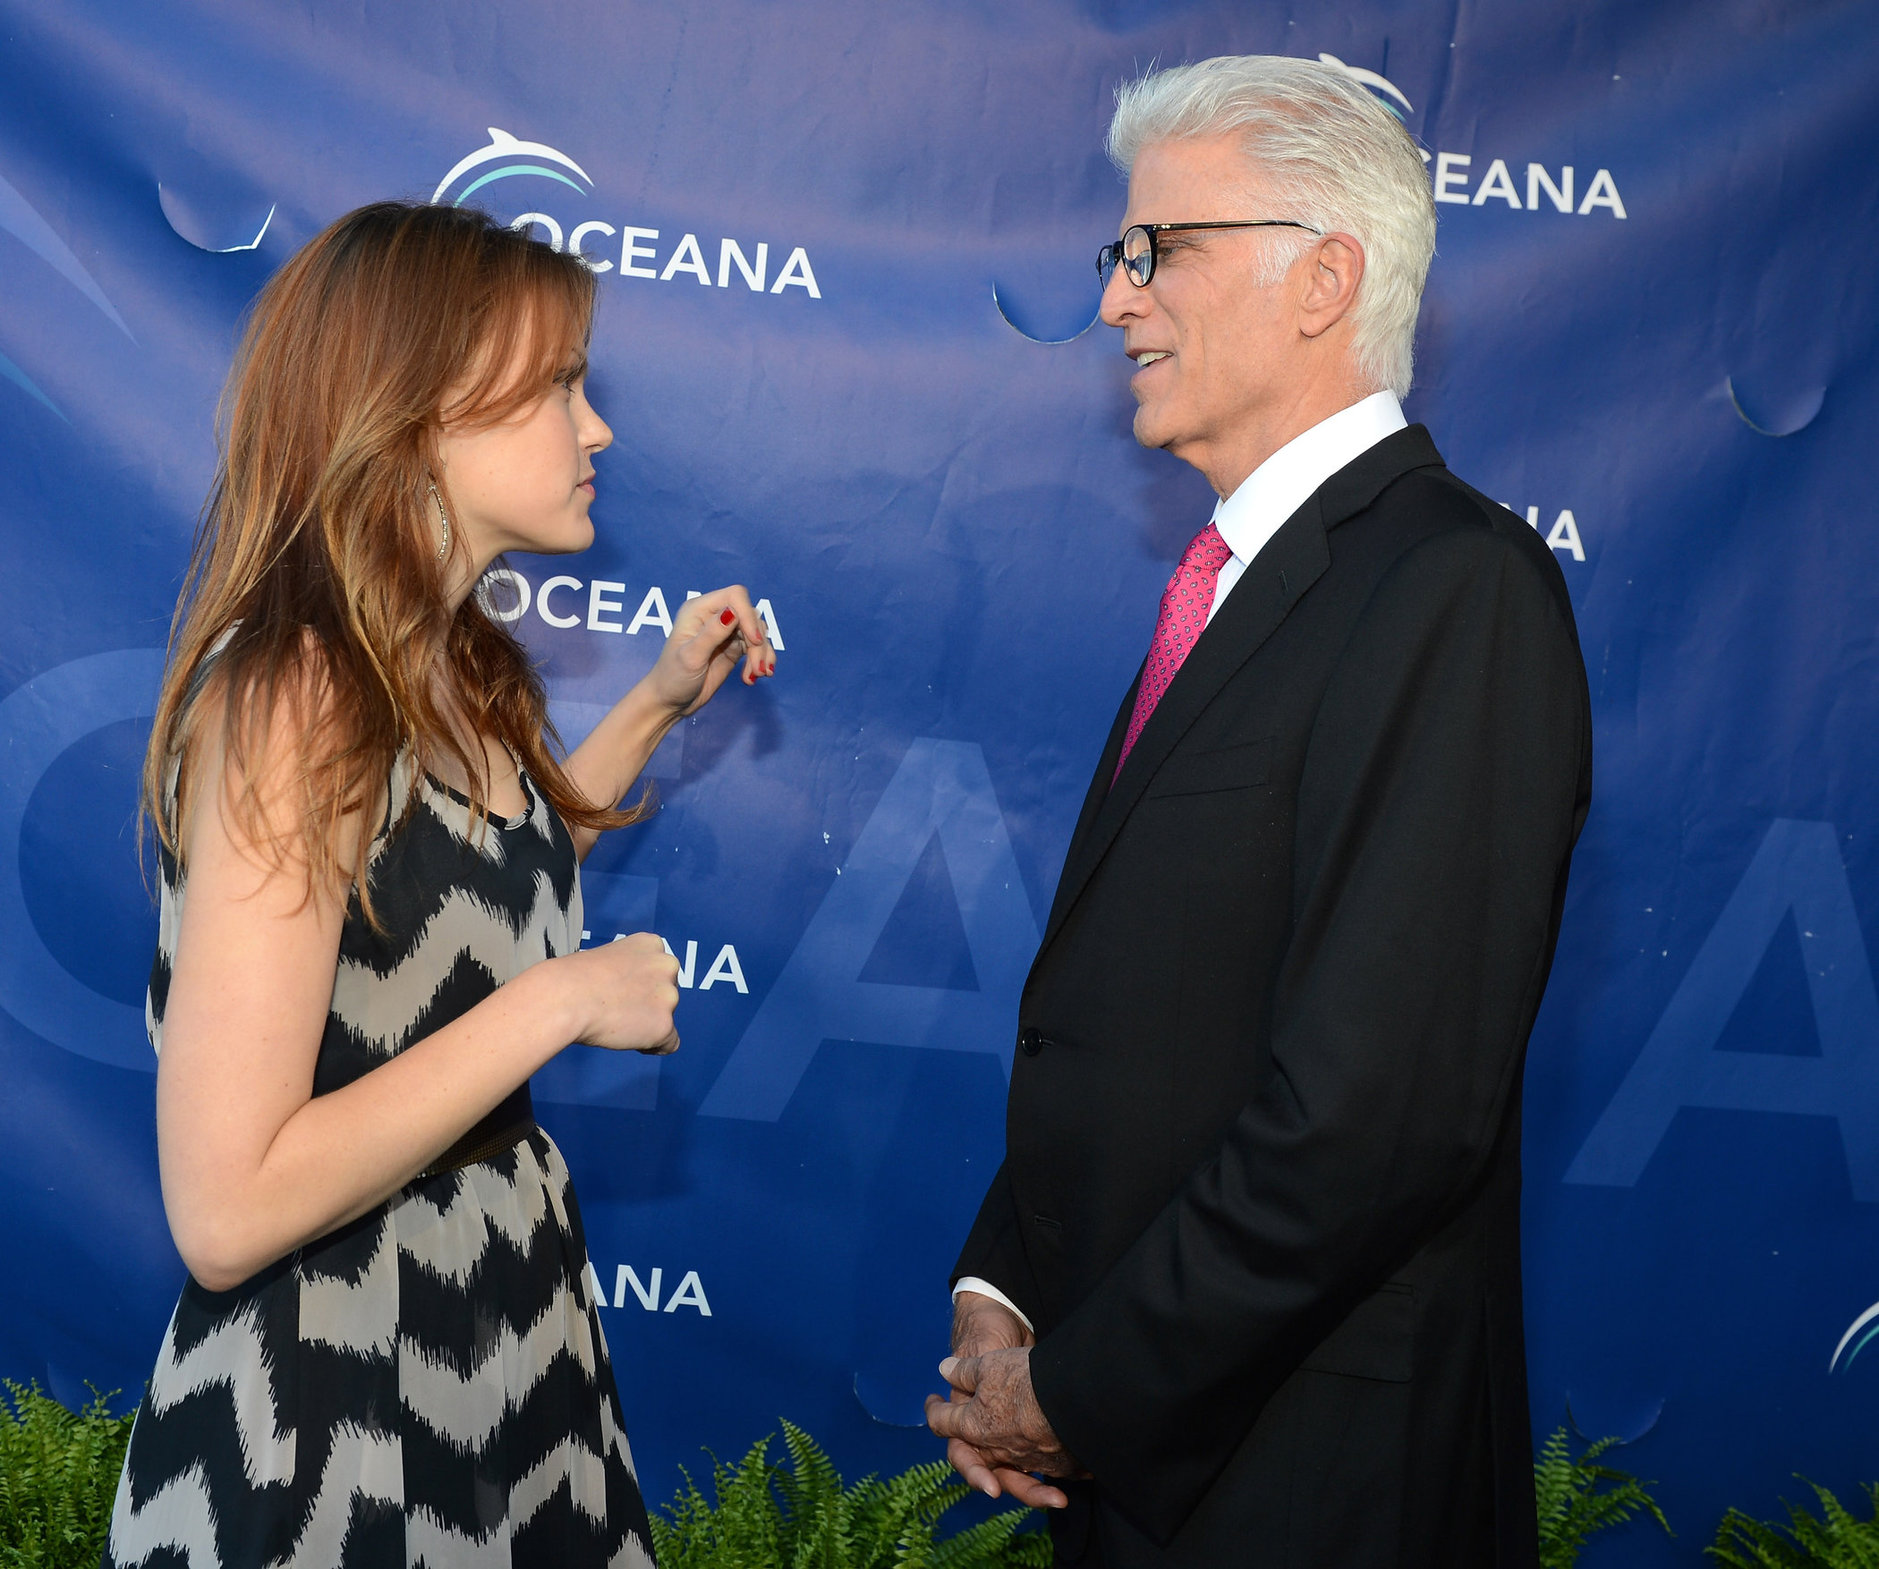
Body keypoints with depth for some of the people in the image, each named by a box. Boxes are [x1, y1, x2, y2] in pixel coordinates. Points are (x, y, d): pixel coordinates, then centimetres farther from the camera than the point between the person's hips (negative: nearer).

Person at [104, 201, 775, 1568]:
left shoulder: (458, 667, 3)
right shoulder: (290, 695, -24)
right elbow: (225, 1211, -29)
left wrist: (659, 702, 12)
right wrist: (562, 1002, -23)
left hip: (503, 1341, 9)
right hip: (328, 1431, -8)